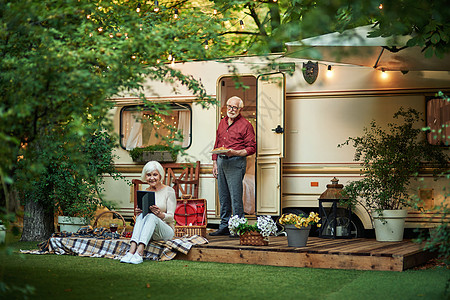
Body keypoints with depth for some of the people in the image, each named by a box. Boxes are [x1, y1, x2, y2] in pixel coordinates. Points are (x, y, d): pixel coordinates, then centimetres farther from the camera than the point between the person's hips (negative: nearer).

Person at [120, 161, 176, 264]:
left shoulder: (169, 191, -1)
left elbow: (170, 217, -6)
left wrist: (160, 214, -28)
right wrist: (138, 212, -10)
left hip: (166, 230, -3)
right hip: (148, 233, 3)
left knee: (151, 216, -33)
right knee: (141, 216, -28)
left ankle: (139, 253, -51)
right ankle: (132, 250, -48)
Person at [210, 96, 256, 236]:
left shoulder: (245, 125, -4)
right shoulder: (222, 122, 16)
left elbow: (252, 148, -6)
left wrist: (234, 152, -19)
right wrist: (215, 163, 14)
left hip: (236, 162, -7)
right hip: (221, 161, 7)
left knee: (235, 197, -8)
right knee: (223, 197, 10)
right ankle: (224, 227, 16)